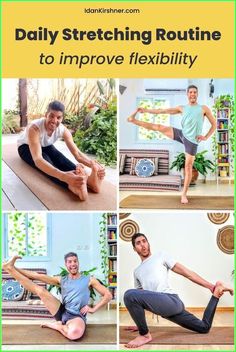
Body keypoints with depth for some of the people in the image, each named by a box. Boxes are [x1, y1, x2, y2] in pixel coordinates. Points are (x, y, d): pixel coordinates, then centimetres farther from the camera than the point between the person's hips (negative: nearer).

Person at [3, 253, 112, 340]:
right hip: (62, 312, 4)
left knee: (75, 333, -41)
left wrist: (93, 309, -9)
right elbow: (39, 276, 6)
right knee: (40, 290, -10)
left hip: (76, 316, -3)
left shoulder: (89, 280, 5)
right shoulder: (61, 280, 14)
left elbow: (108, 295, 3)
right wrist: (16, 269, -3)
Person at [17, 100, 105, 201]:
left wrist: (93, 164, -53)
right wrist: (63, 176, -72)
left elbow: (77, 153, -29)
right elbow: (38, 160, -54)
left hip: (46, 146, 4)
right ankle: (72, 186, -62)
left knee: (61, 159, -29)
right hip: (26, 147, -4)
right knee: (46, 163, -35)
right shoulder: (34, 128, -41)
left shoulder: (63, 130, -24)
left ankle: (88, 180, -54)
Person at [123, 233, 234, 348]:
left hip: (171, 301, -7)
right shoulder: (137, 272, 28)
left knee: (130, 295, -27)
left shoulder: (160, 256, 11)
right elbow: (140, 297, 31)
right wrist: (140, 323, 26)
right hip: (168, 307, 7)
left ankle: (145, 335, -10)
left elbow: (186, 272, 6)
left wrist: (211, 286, 1)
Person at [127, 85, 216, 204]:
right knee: (159, 127, -2)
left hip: (192, 141, -3)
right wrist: (146, 110, 8)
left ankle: (184, 194, 3)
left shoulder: (204, 108, 4)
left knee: (188, 167, -4)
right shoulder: (182, 108, 11)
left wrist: (206, 137, -7)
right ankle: (134, 120, 12)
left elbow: (214, 124, 6)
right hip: (181, 134, 3)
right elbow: (163, 111, 11)